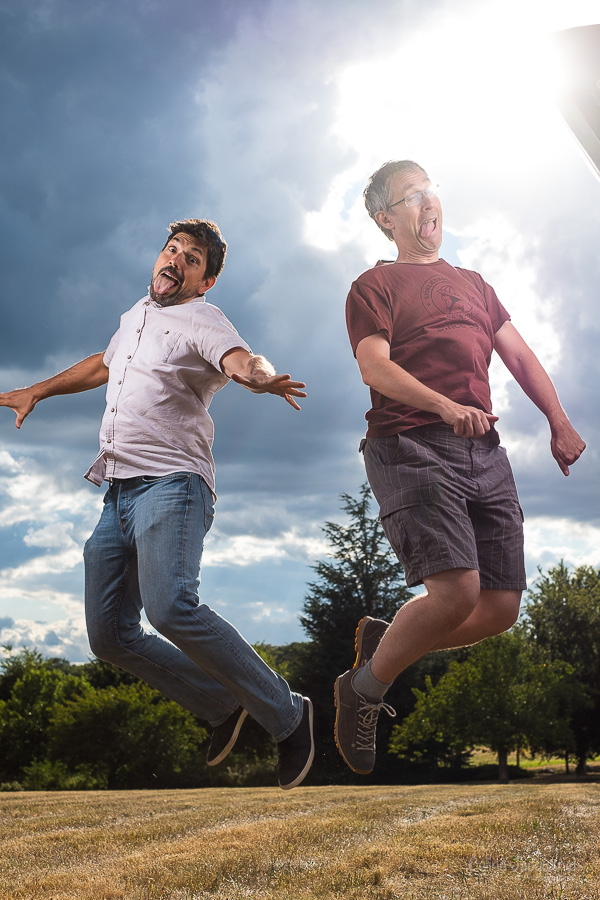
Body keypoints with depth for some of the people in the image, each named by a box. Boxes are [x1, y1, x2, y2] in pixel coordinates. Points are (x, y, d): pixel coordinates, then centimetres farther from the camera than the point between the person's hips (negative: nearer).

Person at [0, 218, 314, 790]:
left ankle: (286, 715, -17)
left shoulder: (202, 321, -2)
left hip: (170, 484, -8)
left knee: (170, 607, -31)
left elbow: (243, 360, -24)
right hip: (118, 493, 8)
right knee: (110, 636, 2)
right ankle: (222, 706, 16)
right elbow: (104, 364, 41)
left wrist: (261, 377, -48)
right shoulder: (137, 314, 22)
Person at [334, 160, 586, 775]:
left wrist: (560, 423, 8)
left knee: (502, 607, -2)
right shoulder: (375, 287, 8)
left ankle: (383, 640, 20)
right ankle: (364, 688, 3)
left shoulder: (472, 284, 28)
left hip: (483, 451, 6)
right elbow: (374, 366, -7)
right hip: (410, 447, -6)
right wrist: (446, 406, -24)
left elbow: (520, 356, 23)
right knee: (456, 592, -21)